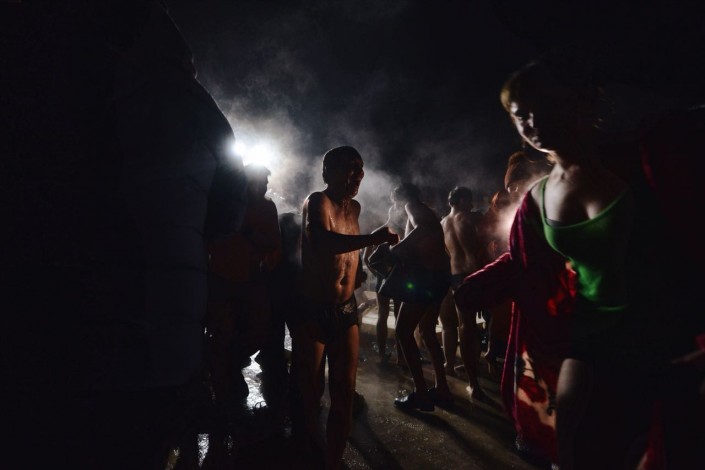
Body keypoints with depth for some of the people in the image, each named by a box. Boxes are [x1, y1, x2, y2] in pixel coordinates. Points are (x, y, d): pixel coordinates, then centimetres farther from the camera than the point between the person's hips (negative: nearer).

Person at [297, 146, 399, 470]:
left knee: (344, 395, 5)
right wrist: (371, 239, -45)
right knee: (311, 393, 8)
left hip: (346, 311, 5)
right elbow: (321, 241, -36)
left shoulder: (354, 207, 10)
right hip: (313, 311, -5)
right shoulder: (317, 201, -12)